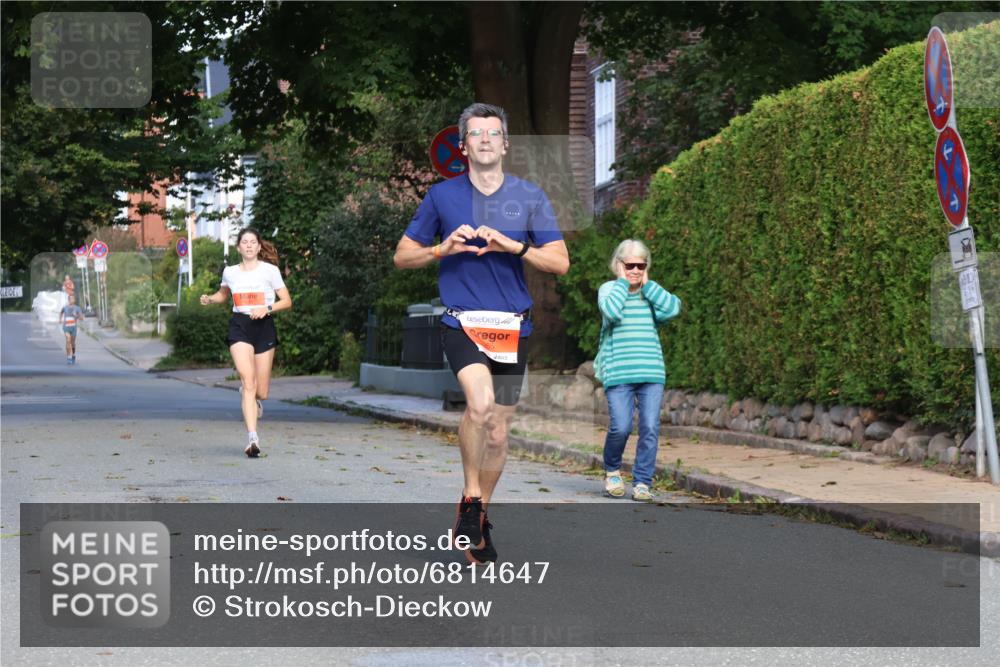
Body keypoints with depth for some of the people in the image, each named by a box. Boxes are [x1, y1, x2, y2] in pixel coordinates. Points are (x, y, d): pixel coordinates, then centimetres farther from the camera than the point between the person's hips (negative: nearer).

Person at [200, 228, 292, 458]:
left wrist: (267, 309, -15)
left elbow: (287, 301, 1)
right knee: (248, 380, -20)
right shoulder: (230, 272, 8)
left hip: (264, 327, 0)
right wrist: (210, 299, 7)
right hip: (239, 328, 0)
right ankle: (252, 438, -21)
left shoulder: (270, 270, 0)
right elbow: (223, 294, 28)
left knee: (261, 392, 3)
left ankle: (252, 398, 44)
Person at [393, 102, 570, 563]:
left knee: (497, 431, 7)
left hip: (512, 326, 2)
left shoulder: (530, 198, 6)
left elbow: (560, 263, 3)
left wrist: (513, 246, -12)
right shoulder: (441, 196, 5)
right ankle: (469, 500, -11)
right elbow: (402, 257, 10)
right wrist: (444, 248, -9)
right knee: (481, 402, -28)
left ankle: (479, 517, 25)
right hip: (461, 321, -2)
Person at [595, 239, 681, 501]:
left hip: (651, 371, 3)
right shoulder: (609, 289, 5)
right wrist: (623, 281, -6)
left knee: (650, 428, -5)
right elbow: (611, 311, -18)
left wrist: (647, 284, 0)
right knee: (620, 427, -11)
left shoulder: (652, 293, 15)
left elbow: (673, 308, -6)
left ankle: (642, 482, 4)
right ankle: (612, 472, 16)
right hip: (618, 372, -3)